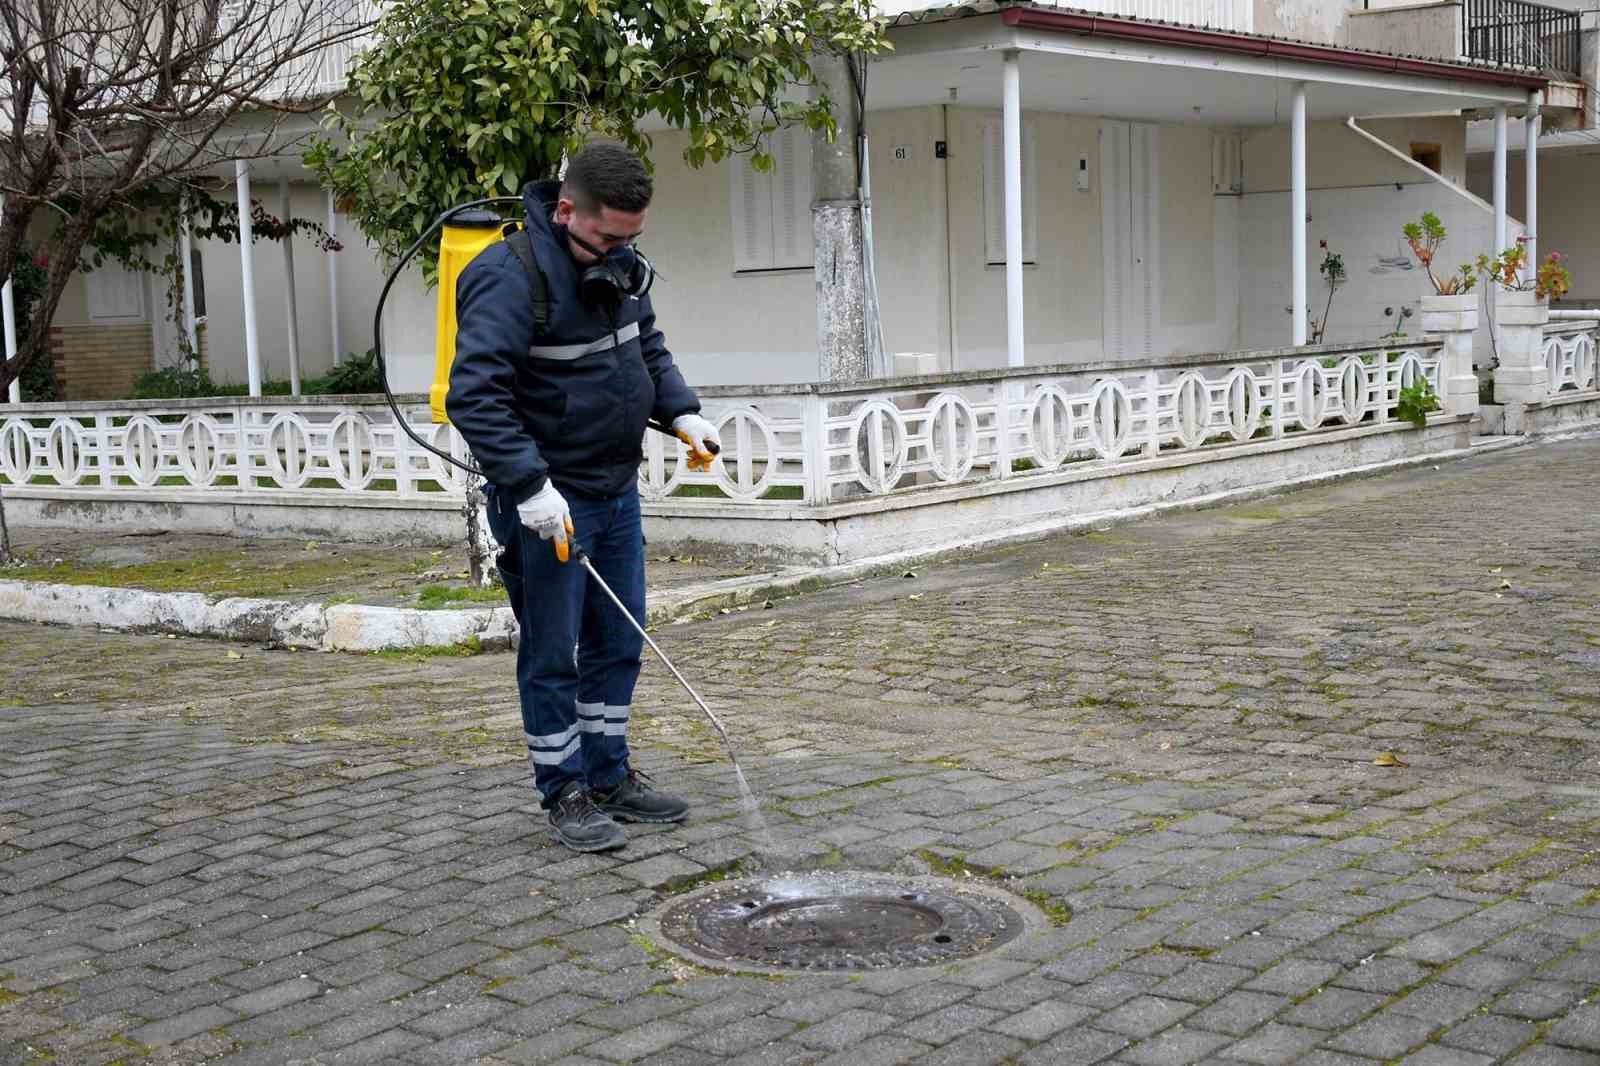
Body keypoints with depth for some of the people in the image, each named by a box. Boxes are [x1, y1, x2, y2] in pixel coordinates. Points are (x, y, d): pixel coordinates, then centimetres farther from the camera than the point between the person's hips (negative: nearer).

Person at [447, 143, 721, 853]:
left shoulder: (620, 267, 5)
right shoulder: (510, 277, -21)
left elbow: (647, 348, 21)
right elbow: (475, 397, -27)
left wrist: (681, 414, 6)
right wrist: (531, 486, -31)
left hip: (616, 491, 8)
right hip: (547, 502, -8)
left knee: (619, 643, 15)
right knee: (552, 654, 2)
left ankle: (609, 776, 28)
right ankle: (563, 793, 15)